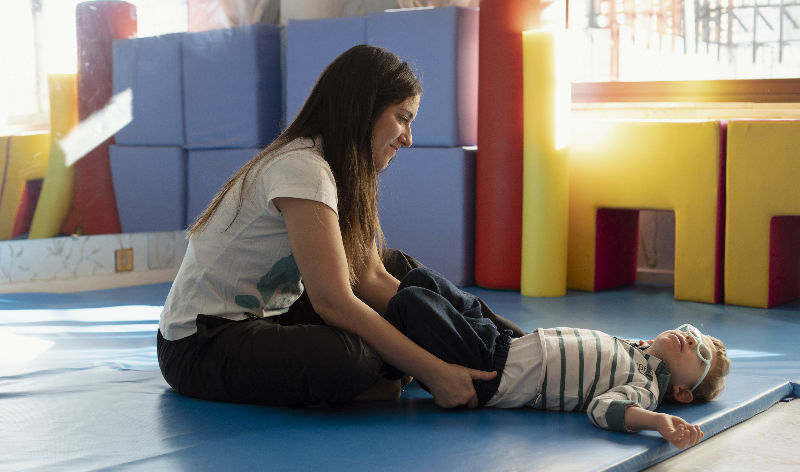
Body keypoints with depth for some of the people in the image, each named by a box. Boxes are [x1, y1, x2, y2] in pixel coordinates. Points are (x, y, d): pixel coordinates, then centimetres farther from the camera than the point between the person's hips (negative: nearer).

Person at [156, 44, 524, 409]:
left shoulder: (343, 171, 6)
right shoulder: (301, 169, -24)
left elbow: (370, 277, 0)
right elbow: (334, 302, -29)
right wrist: (431, 371, -29)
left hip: (269, 318, 10)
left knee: (399, 267, 10)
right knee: (341, 356, -37)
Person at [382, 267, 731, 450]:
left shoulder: (645, 387, -11)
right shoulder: (629, 349, 13)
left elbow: (603, 407, -33)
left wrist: (657, 420, -46)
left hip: (492, 377, -9)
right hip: (504, 344, 9)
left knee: (411, 300, -20)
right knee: (420, 278, 17)